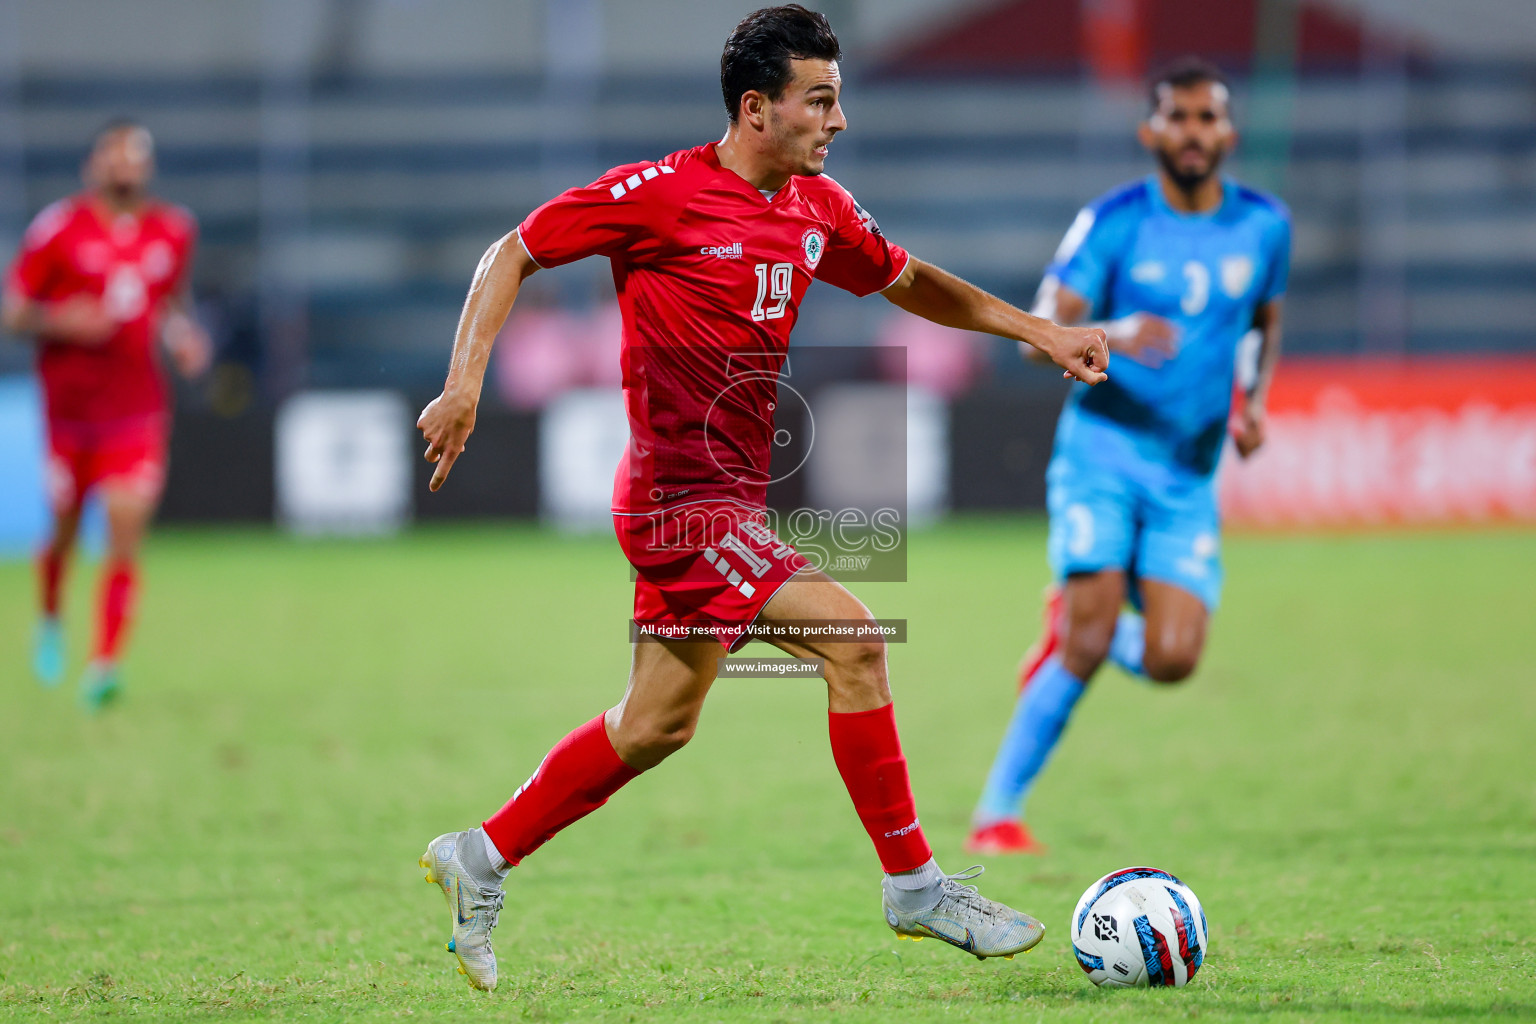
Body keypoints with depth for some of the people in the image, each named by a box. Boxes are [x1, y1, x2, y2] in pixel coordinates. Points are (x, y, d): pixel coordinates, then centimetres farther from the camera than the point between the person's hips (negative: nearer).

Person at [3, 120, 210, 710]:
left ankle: (104, 666, -12)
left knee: (126, 538, -11)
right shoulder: (59, 230, -5)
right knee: (63, 527, 10)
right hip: (69, 407, -1)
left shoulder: (173, 232, 7)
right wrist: (60, 322, -20)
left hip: (138, 410, 2)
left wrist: (182, 335, 3)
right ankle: (50, 622, 41)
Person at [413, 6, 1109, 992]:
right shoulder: (663, 195, -14)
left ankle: (480, 859, 30)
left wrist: (1037, 329, 16)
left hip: (734, 495, 9)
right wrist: (465, 383, -15)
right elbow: (514, 255, -6)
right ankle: (915, 886, -9)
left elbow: (907, 280, 24)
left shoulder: (819, 209, 7)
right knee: (852, 637, -17)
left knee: (657, 725, 15)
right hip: (681, 495, -9)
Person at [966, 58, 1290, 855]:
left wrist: (1256, 400, 3)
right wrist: (1114, 335, -33)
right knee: (1089, 647, -18)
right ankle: (997, 813, -5)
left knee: (1171, 661, -12)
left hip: (1189, 475, 4)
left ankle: (1072, 627, 22)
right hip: (1102, 449, -4)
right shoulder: (1115, 222, -5)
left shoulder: (1264, 225, 6)